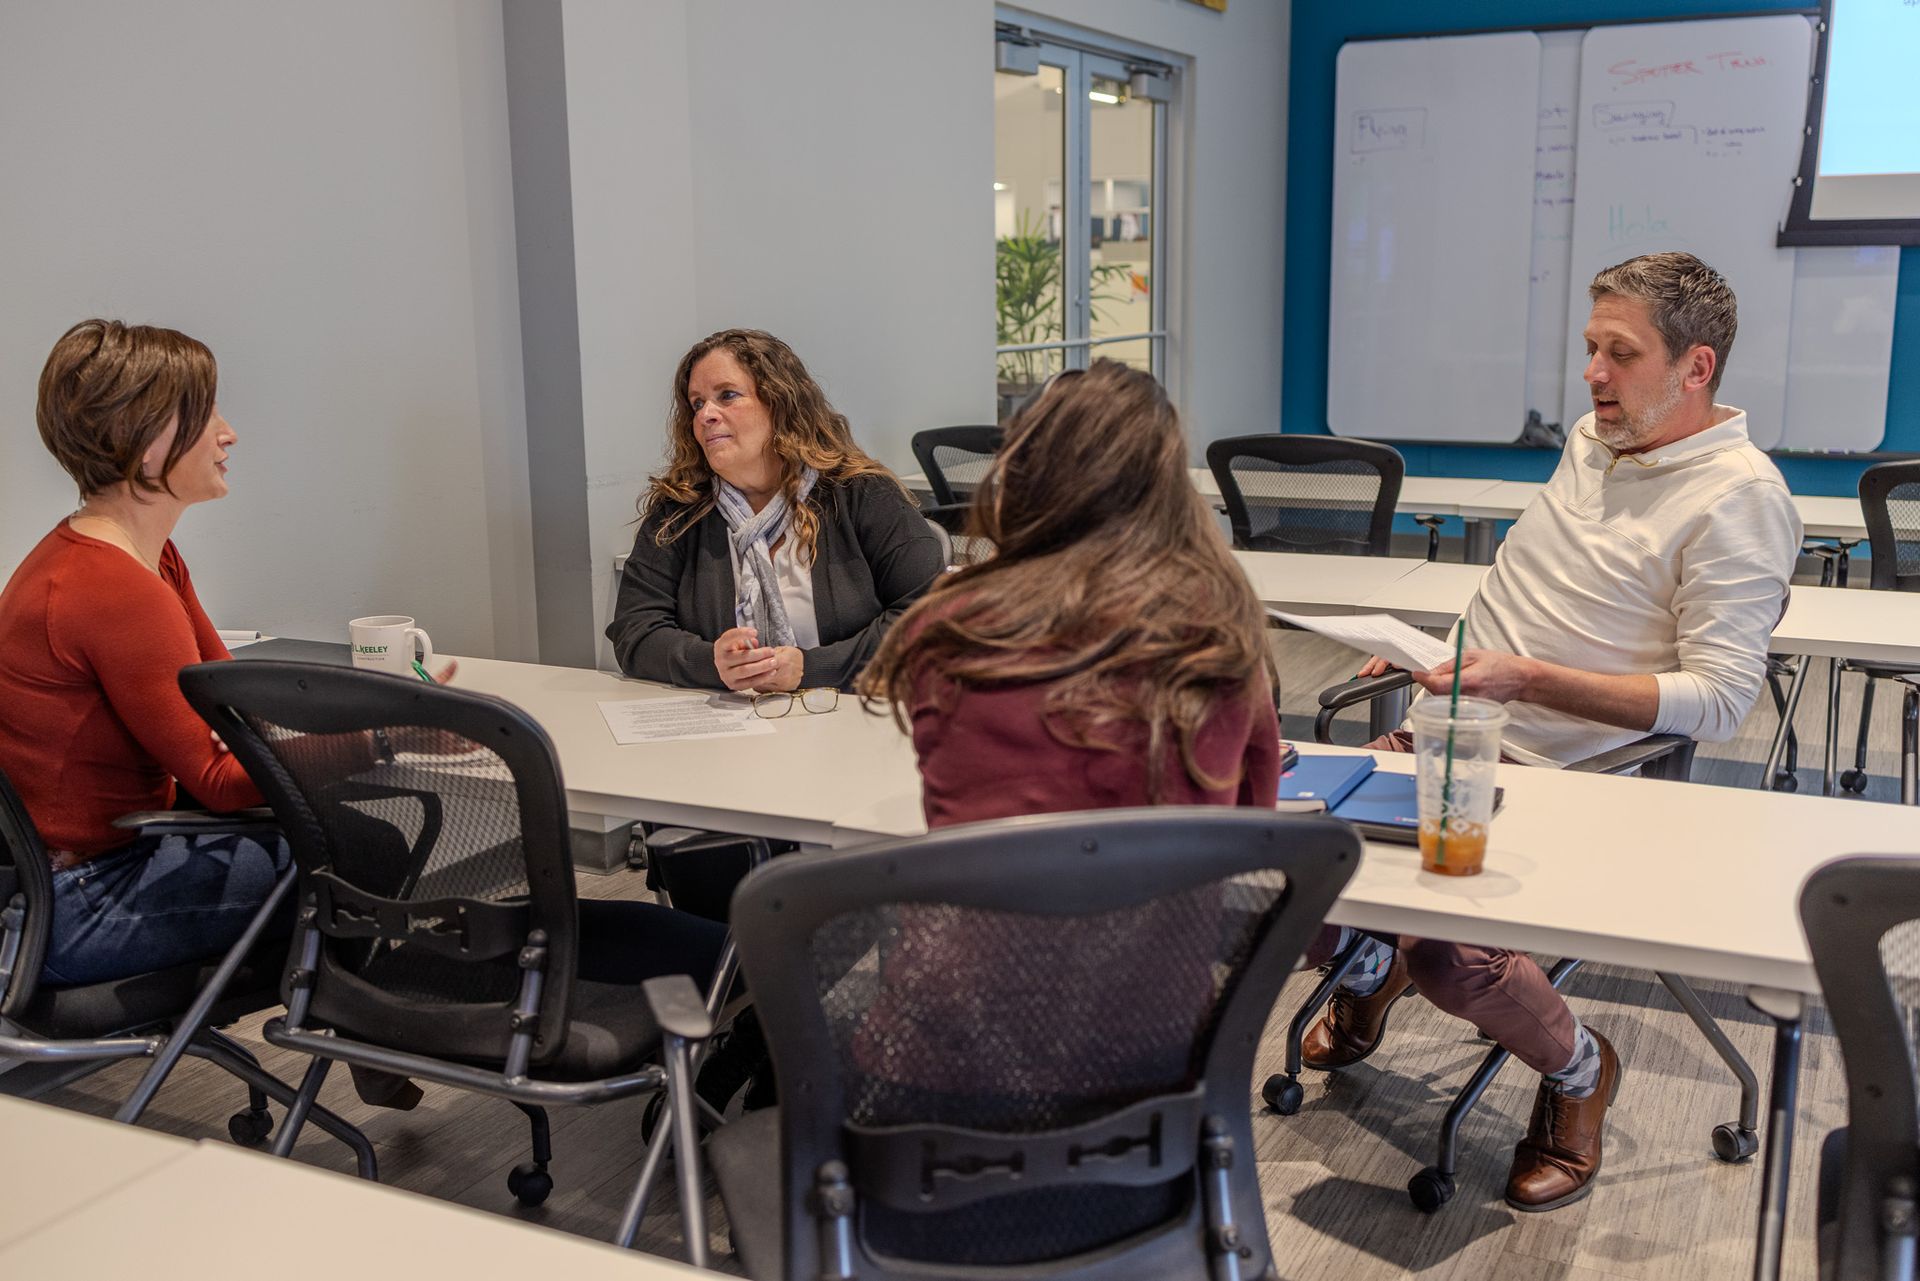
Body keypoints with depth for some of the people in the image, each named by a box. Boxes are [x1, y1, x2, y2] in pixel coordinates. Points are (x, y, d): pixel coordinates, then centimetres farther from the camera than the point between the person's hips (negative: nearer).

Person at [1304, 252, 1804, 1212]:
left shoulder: (1739, 498, -13)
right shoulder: (1593, 440, 12)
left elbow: (1718, 700, -19)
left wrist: (1529, 680, -24)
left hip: (1561, 773, -7)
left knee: (1448, 957, -27)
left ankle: (1576, 1068, 7)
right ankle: (1368, 970, 27)